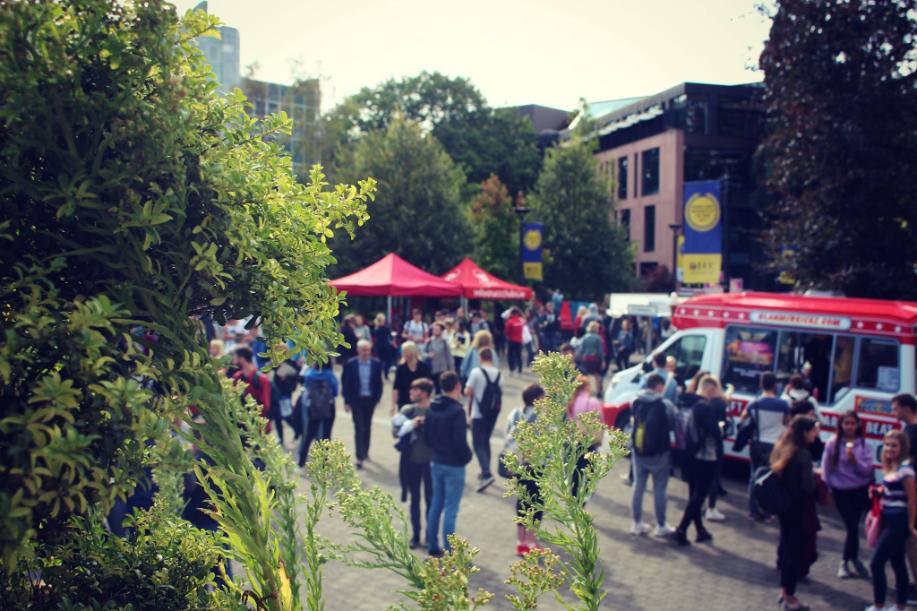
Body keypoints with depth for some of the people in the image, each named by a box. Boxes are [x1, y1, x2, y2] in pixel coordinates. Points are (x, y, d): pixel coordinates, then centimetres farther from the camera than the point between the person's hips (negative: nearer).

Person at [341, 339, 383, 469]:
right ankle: (360, 457, -3)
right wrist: (347, 401, -6)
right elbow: (346, 383, -4)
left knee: (367, 427, 16)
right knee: (359, 428, -4)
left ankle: (365, 451, 33)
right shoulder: (350, 364, -8)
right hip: (356, 400, -2)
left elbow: (378, 382, 3)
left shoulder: (376, 364, -3)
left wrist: (377, 398, -2)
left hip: (370, 400, 3)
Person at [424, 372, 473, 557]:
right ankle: (449, 552, 7)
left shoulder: (432, 408, 1)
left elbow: (426, 435, 8)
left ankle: (433, 546, 24)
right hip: (454, 466, -7)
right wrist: (467, 456, -3)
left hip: (436, 463, 7)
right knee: (451, 510, 1)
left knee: (436, 505, 16)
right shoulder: (457, 411, -21)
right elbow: (460, 442, -21)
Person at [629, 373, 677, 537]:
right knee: (659, 489, 6)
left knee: (638, 487, 12)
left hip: (638, 452, 5)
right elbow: (673, 425, -7)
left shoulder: (636, 402, 1)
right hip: (658, 453, -4)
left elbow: (635, 422, 5)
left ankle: (637, 524, 18)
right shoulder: (665, 404, -15)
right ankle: (661, 526, 15)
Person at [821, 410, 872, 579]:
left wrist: (854, 460, -21)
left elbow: (867, 470, -4)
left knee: (853, 526, 3)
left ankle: (846, 561, 24)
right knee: (852, 526, -2)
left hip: (860, 491, 1)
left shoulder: (863, 444, -1)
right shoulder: (833, 443, -5)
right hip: (840, 491, -1)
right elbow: (826, 467, 1)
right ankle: (853, 558, 20)